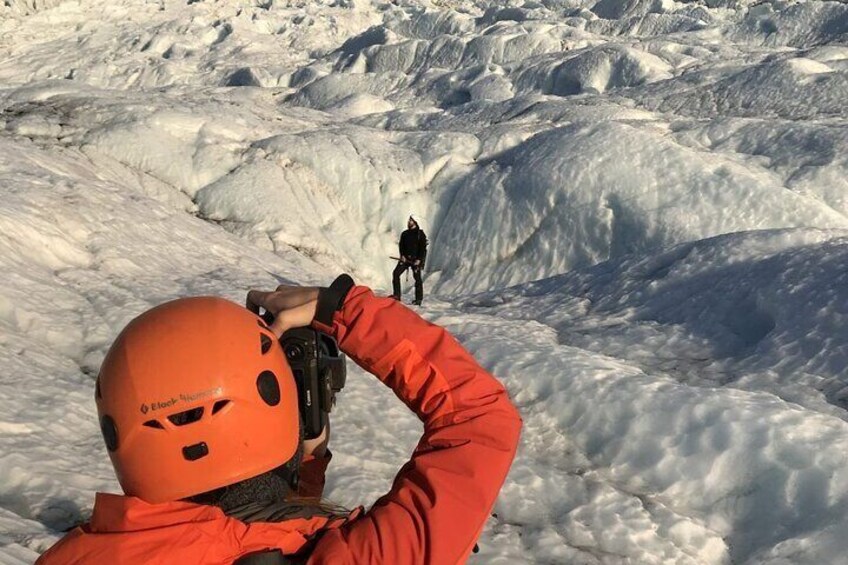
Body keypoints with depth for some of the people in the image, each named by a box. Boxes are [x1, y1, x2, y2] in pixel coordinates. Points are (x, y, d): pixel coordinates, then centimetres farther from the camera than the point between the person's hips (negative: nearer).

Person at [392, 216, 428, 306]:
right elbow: (401, 245, 11)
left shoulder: (420, 234, -4)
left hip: (416, 259, -5)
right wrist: (402, 255, -6)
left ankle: (419, 299, 5)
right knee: (396, 273, -9)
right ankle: (397, 295, -4)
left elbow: (423, 248, -8)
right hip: (405, 258, 5)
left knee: (417, 278, -2)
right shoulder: (404, 234, 12)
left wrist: (419, 259, -16)